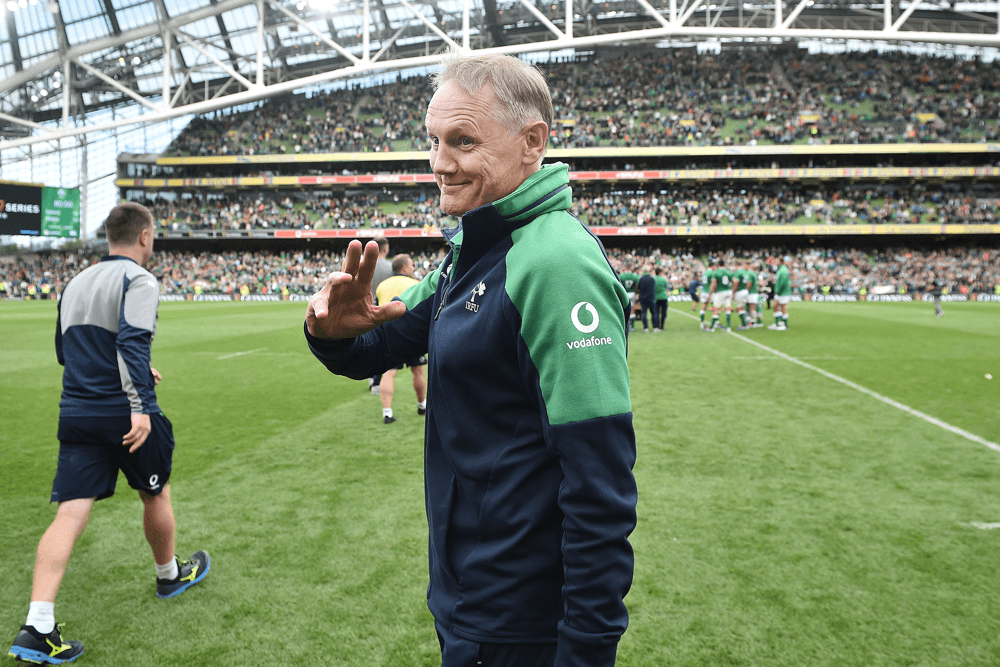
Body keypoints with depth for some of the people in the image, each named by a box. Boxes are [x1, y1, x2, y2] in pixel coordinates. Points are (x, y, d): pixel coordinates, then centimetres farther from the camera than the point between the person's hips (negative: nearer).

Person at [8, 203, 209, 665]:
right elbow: (132, 341, -24)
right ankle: (170, 575, 37)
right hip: (125, 414, -6)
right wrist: (140, 404, -29)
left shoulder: (76, 283, 16)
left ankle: (37, 629, -6)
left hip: (76, 414, 6)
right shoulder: (138, 280, -9)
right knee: (157, 493, 16)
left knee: (70, 513, 1)